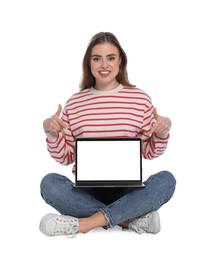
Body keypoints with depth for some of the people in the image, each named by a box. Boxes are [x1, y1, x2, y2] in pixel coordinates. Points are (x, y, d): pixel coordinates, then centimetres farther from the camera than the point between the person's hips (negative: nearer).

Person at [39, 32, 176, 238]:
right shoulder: (74, 103, 5)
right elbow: (65, 157, 7)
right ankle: (131, 219, -22)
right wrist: (52, 134, -10)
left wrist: (162, 133, -13)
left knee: (166, 180, -28)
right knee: (49, 183, -27)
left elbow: (150, 153, 6)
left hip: (127, 189, 0)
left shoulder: (140, 99, 2)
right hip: (87, 190, 1)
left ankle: (83, 223, -25)